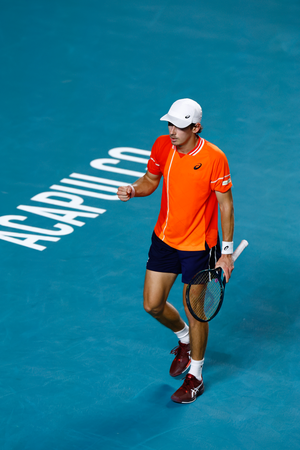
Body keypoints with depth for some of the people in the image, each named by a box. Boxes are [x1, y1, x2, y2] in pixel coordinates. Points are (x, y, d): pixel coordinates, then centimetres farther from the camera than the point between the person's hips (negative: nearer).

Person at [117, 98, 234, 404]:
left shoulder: (214, 158, -21)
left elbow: (225, 204, -13)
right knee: (153, 305, 9)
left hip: (199, 246, -5)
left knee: (195, 312, 5)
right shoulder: (162, 146, -7)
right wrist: (133, 190, -14)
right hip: (164, 239, 5)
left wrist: (226, 251, -13)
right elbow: (151, 180, 9)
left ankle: (195, 377, 26)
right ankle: (184, 340, 42)